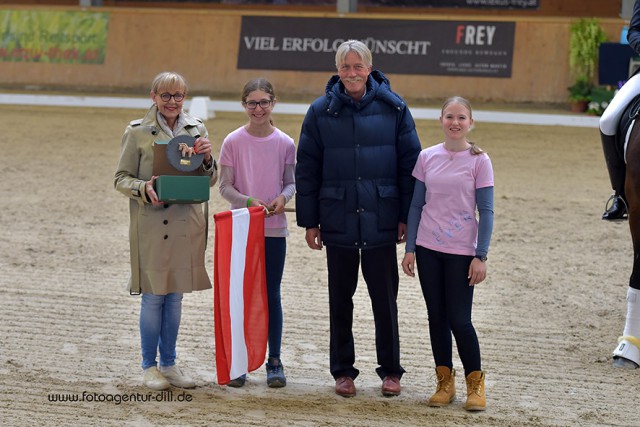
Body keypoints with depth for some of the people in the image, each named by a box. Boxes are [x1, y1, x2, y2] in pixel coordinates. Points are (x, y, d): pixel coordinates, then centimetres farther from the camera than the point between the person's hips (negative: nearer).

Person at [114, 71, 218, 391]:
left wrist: (207, 158, -9)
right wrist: (143, 189, -19)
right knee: (153, 296, 0)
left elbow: (209, 181, 12)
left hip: (186, 223, 3)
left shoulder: (196, 130, 9)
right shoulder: (137, 132, -1)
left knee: (175, 296, 10)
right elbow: (121, 178, 0)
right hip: (151, 224, -3)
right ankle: (149, 366, 13)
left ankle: (169, 364, 21)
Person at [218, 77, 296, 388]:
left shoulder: (285, 144, 0)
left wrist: (282, 197, -13)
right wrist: (249, 202, -19)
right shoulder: (233, 142, -3)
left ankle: (274, 361, 14)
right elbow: (225, 187, -2)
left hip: (274, 229, 1)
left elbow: (291, 182, 9)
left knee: (271, 294, 6)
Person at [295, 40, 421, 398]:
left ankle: (390, 370, 18)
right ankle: (343, 371, 21)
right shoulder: (321, 112, 2)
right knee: (340, 298, 10)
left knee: (385, 298, 5)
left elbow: (410, 163, 3)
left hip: (380, 220, -1)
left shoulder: (393, 108, -1)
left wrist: (406, 216, 0)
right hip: (337, 221, 1)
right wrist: (309, 221, 2)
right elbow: (307, 169, 5)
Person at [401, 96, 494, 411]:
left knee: (459, 319, -3)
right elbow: (416, 205, 8)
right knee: (437, 317, 9)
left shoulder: (479, 160, -5)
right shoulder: (427, 157, 3)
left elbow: (486, 211, -4)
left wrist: (481, 256, -8)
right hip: (428, 249, 3)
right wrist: (410, 249, 4)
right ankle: (445, 382, 19)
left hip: (461, 252, -3)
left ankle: (475, 384, 13)